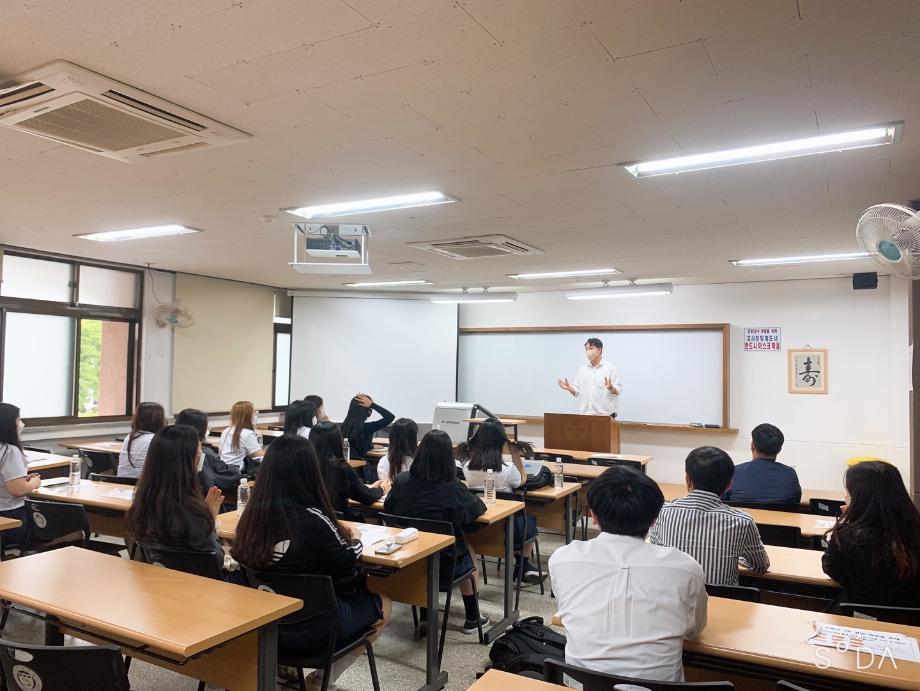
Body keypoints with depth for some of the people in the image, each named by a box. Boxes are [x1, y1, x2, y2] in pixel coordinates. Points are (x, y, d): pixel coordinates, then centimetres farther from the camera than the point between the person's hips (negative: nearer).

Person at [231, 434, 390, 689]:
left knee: (357, 593, 26)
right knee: (382, 604, 18)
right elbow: (346, 565, -11)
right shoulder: (313, 519, -26)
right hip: (309, 628, -6)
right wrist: (355, 538, 10)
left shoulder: (253, 513, -8)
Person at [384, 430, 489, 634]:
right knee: (468, 551, 29)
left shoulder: (401, 481, -13)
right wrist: (467, 494, 18)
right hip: (443, 563, -3)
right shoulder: (454, 488, -20)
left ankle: (426, 616, 34)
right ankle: (472, 619, 37)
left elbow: (388, 509, 4)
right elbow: (478, 508, -2)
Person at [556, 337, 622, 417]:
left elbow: (618, 390, -6)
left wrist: (611, 388, -27)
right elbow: (576, 391, 12)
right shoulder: (582, 369, 11)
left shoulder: (610, 368, -2)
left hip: (605, 414, -4)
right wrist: (569, 388, -8)